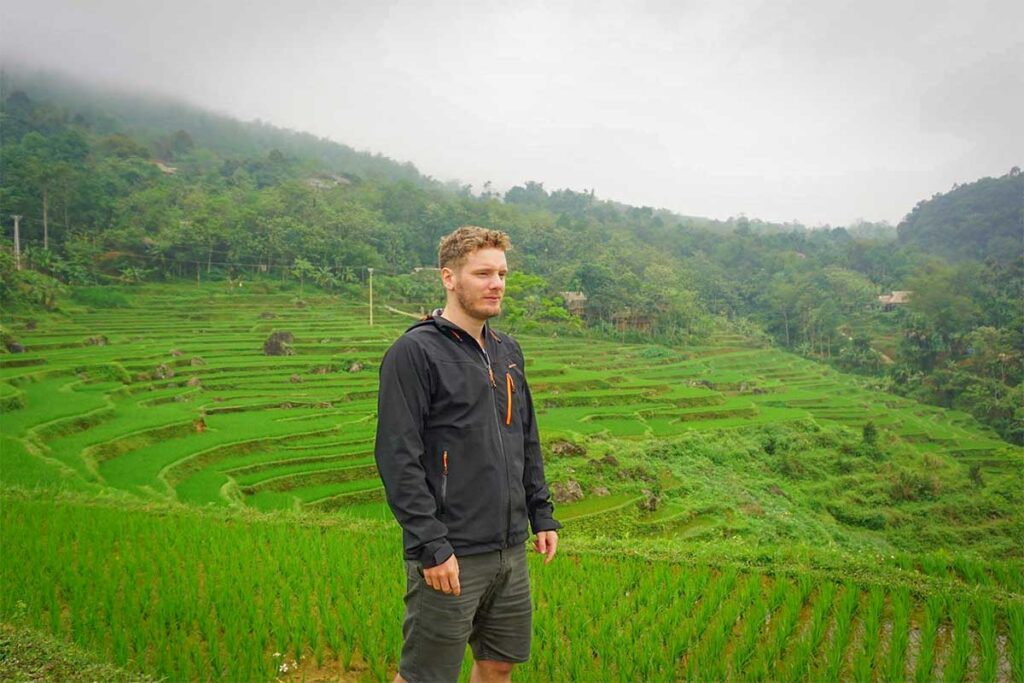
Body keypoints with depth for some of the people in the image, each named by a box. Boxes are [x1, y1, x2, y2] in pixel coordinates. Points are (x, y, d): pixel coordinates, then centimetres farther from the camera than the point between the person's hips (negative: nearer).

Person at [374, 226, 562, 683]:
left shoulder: (508, 351, 11)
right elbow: (398, 458, -17)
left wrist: (542, 513, 12)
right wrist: (431, 546, -19)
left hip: (511, 551, 7)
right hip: (450, 556, -7)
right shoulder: (415, 352, -13)